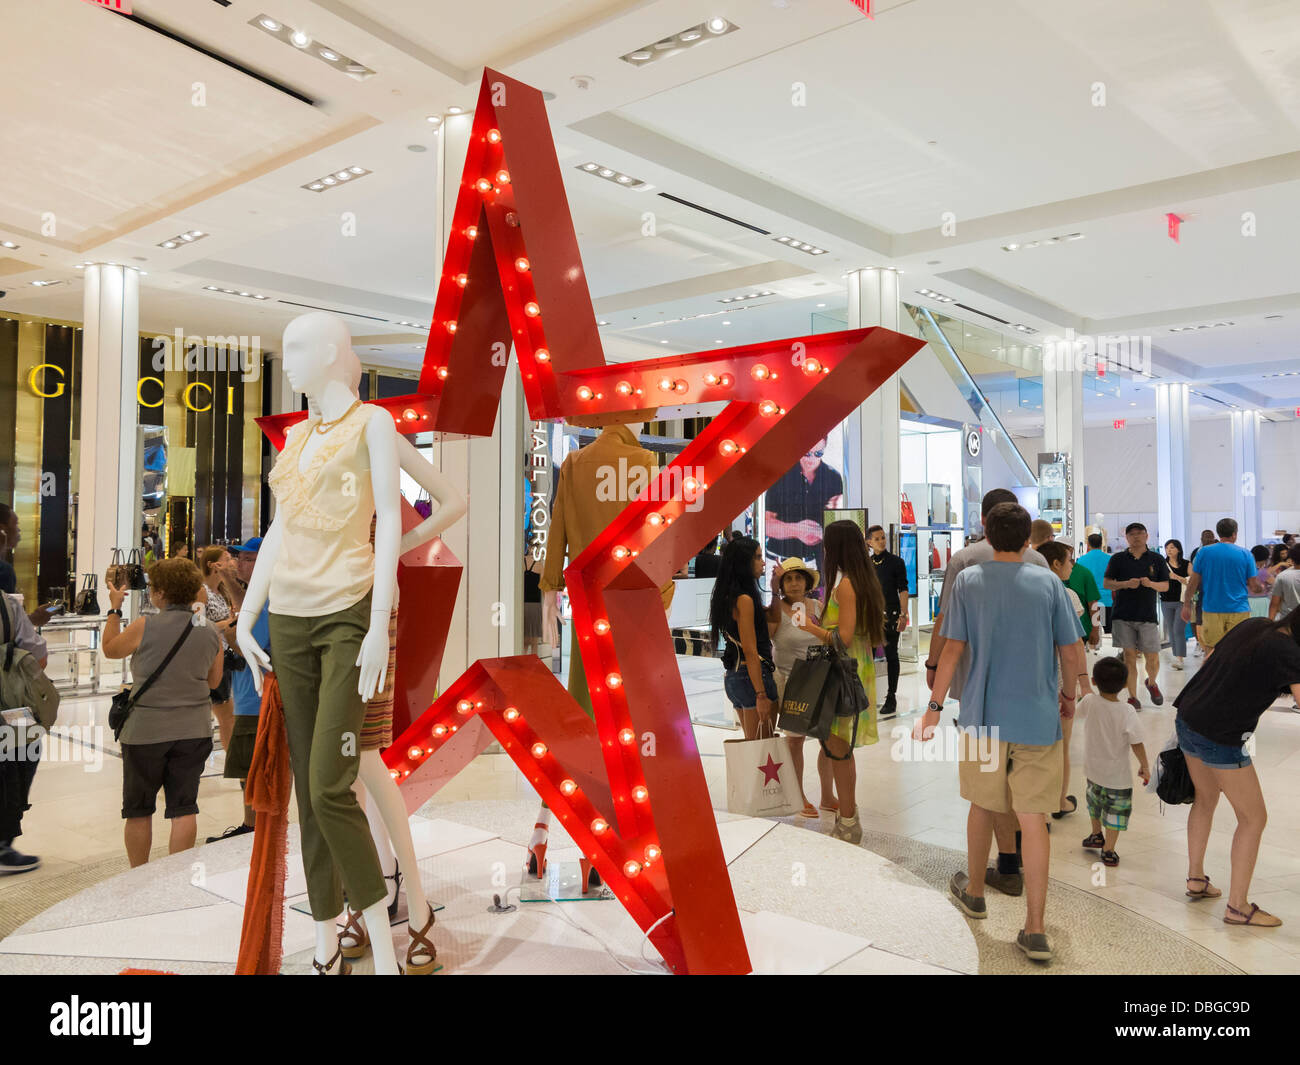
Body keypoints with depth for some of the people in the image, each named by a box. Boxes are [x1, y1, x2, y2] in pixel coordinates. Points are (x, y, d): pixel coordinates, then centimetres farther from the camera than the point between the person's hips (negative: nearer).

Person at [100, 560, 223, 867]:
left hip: (146, 730, -2)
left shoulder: (145, 627, -13)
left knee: (138, 810, 13)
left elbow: (109, 648, 7)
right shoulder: (211, 632, -1)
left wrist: (114, 609, 15)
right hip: (193, 730, 3)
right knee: (183, 808, 7)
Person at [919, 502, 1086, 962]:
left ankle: (974, 892, 36)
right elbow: (1072, 651, 2)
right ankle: (1035, 929, 5)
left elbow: (953, 649, -5)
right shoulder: (1048, 583, -1)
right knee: (1033, 819, 2)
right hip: (1038, 718, 0)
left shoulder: (967, 581, -2)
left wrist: (934, 709, 1)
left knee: (982, 805, 18)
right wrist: (1068, 692, 21)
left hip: (983, 716, 0)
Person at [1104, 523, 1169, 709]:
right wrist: (1126, 584, -14)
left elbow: (1165, 585, 8)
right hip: (1123, 615, 0)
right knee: (1129, 656, 1)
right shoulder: (1118, 559, 5)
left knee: (1153, 659, 2)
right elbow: (1107, 583, 4)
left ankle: (1151, 683, 34)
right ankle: (1132, 697, 9)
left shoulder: (1156, 559, 7)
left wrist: (1151, 583, -14)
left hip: (1148, 615, 1)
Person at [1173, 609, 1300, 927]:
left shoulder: (1253, 625, 5)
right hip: (1221, 739, -8)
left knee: (1205, 798, 26)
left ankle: (1195, 879, 37)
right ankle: (1238, 906, 14)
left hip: (1187, 720, 8)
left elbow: (1209, 661, 15)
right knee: (1253, 817, 7)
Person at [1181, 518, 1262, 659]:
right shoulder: (1245, 554, -2)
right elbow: (1254, 587, 0)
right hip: (1239, 610, 0)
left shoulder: (1204, 552, -1)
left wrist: (1186, 605, 10)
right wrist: (1262, 588, 23)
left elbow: (1193, 582, 0)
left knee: (1211, 650, 6)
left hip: (1212, 610, 0)